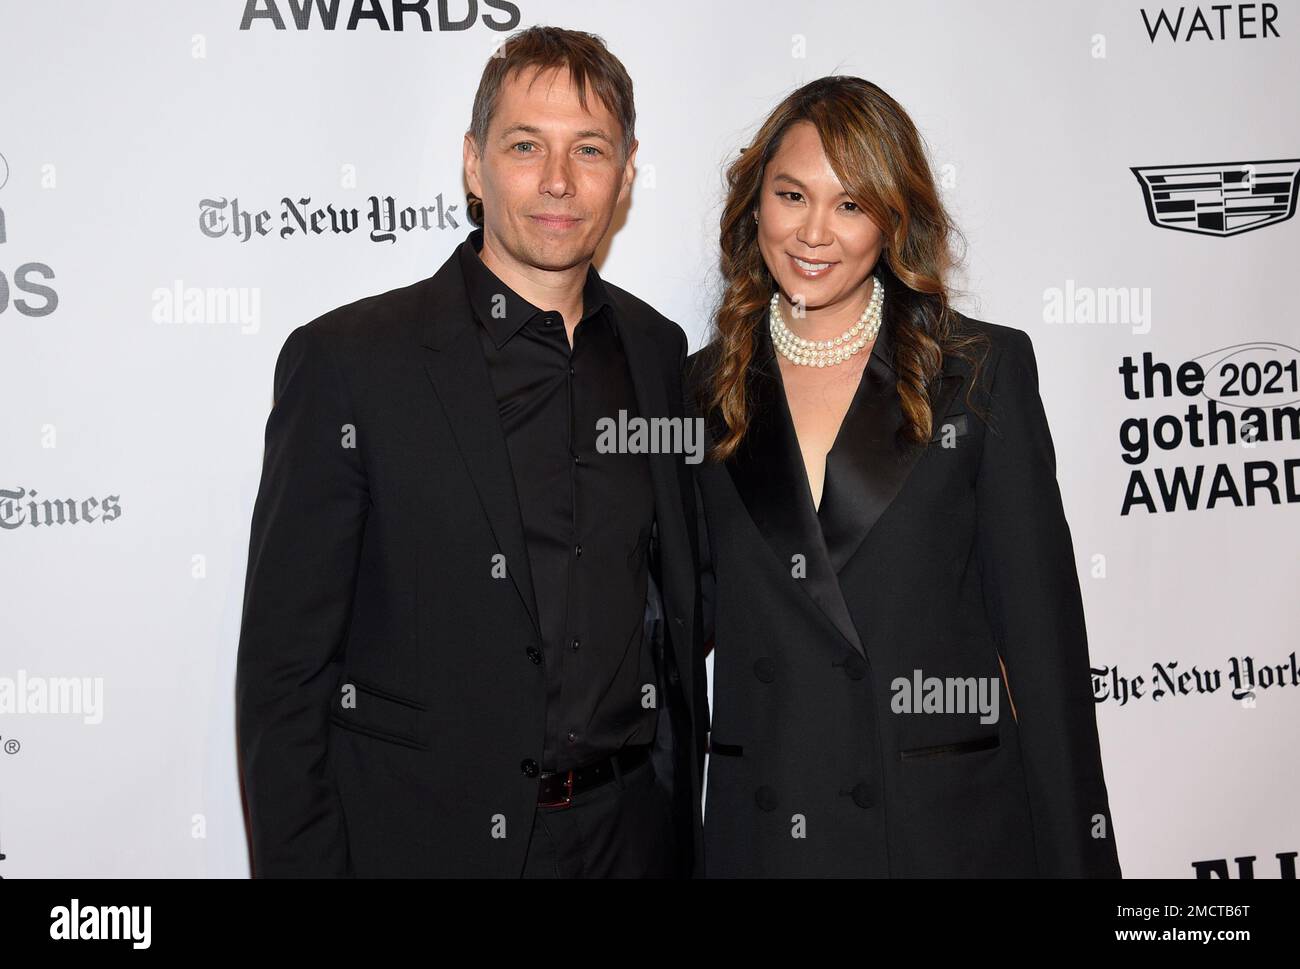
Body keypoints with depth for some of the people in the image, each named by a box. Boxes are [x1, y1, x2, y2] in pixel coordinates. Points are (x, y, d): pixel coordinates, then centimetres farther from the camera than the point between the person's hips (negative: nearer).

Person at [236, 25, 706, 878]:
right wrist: (301, 861, -11)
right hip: (423, 837, -3)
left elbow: (677, 611, 10)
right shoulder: (345, 360, -11)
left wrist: (686, 820, 9)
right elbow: (283, 664, -9)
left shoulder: (659, 353, 3)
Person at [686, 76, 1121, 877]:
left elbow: (1043, 625, -4)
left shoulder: (985, 369, -2)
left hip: (951, 826, -2)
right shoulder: (705, 389, 5)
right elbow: (700, 613, 9)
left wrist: (1076, 849, -6)